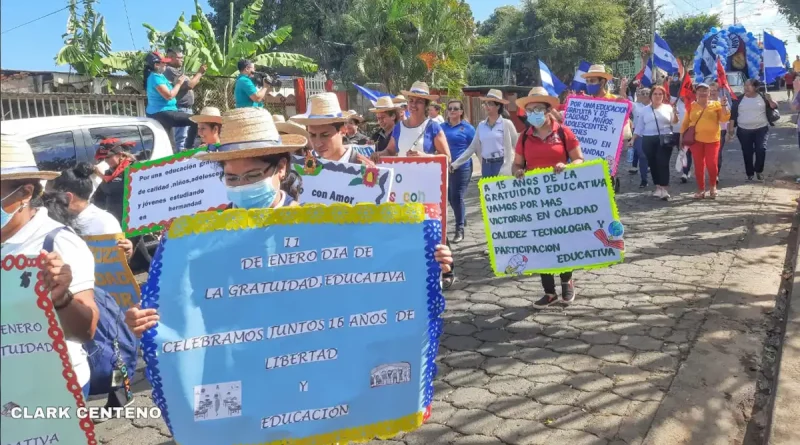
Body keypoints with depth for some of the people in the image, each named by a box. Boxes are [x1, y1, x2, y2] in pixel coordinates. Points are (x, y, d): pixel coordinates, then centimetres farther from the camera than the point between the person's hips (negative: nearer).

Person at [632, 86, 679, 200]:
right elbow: (639, 126, 10)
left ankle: (665, 188, -13)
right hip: (648, 140, 2)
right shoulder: (644, 110, 11)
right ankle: (658, 187, 15)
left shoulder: (668, 108, 9)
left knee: (663, 162, -11)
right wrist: (633, 140, 3)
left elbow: (674, 122, 6)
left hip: (665, 139, -2)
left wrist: (675, 113, -12)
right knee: (652, 163, 4)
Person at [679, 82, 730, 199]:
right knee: (698, 165, 3)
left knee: (712, 164, -6)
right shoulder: (691, 106, 6)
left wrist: (724, 106, -15)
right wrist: (682, 137, 6)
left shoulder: (716, 105, 4)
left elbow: (725, 118, -3)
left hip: (712, 140, -1)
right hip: (696, 140, 1)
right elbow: (685, 123, 10)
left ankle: (713, 186, 19)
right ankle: (701, 189, 13)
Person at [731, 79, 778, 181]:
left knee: (761, 149, -13)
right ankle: (749, 174, 16)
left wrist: (770, 100, -20)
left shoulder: (762, 97, 1)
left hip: (761, 129, -1)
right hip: (744, 130, 1)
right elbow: (733, 114, 4)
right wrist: (732, 128, -2)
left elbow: (774, 107, 0)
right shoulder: (740, 99, 3)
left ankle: (759, 170, 8)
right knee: (747, 153, 5)